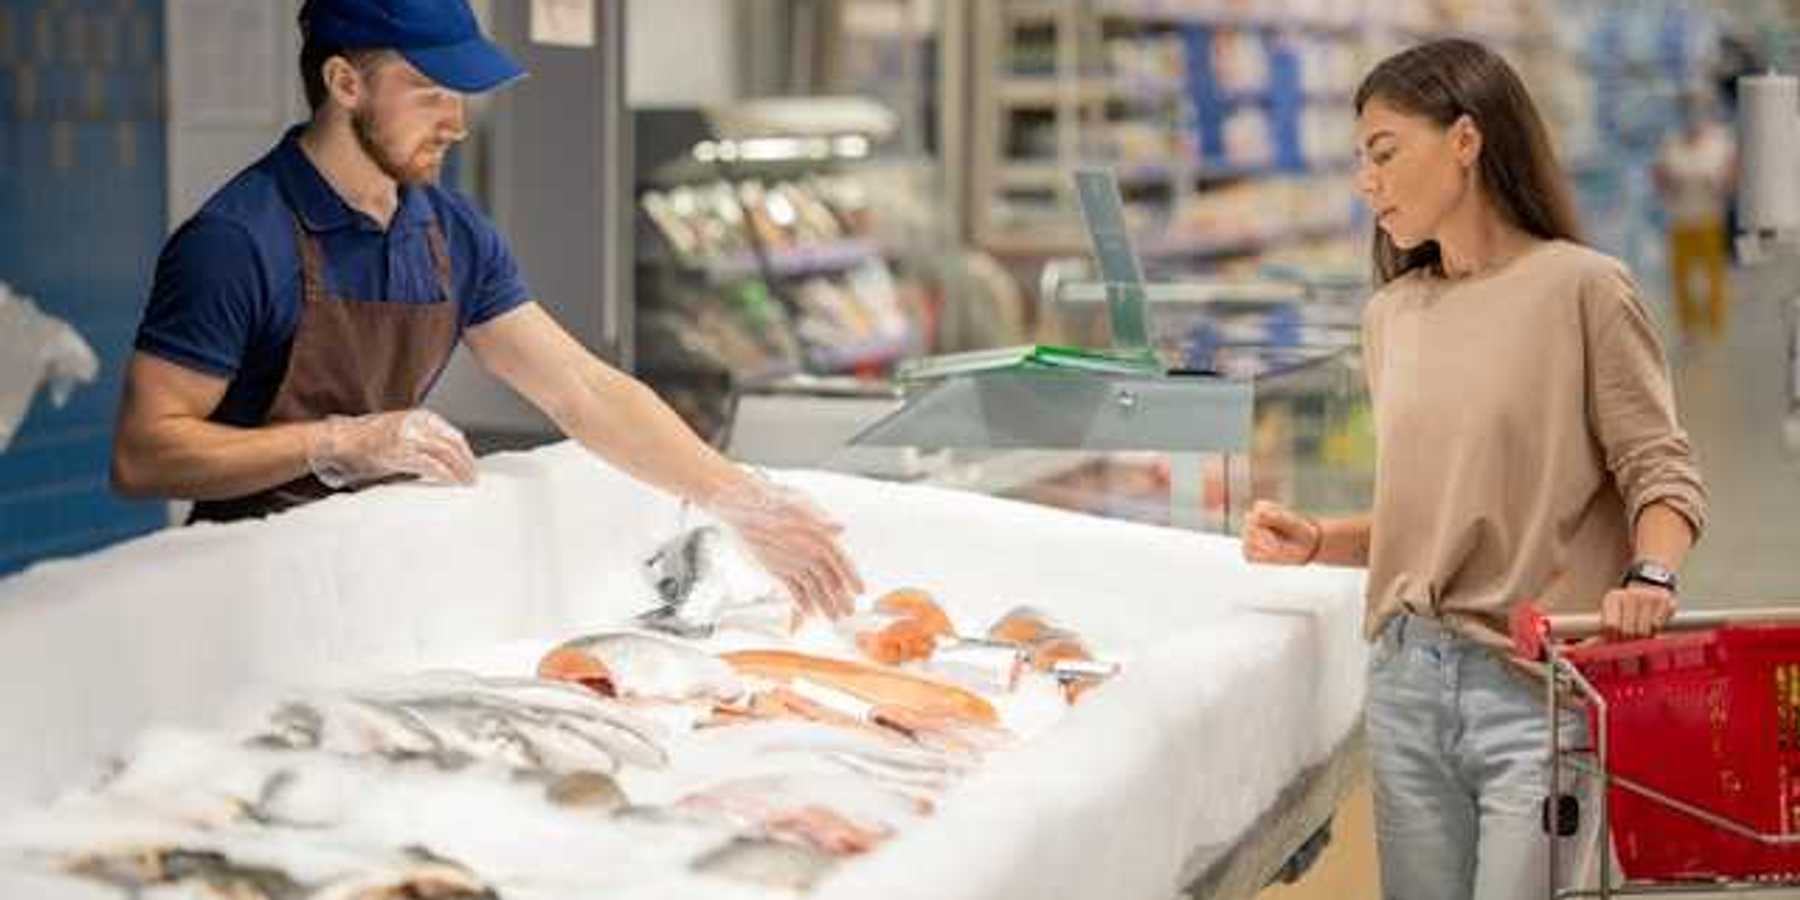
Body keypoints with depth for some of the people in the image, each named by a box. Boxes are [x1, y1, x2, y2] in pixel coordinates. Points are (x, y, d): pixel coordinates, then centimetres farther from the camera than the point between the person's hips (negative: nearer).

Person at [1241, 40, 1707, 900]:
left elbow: (1662, 473, -7)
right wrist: (1317, 541, 3)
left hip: (1537, 686, -5)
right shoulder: (1391, 314, 13)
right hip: (1407, 679, 6)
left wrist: (1651, 574, -25)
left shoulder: (1582, 288, -6)